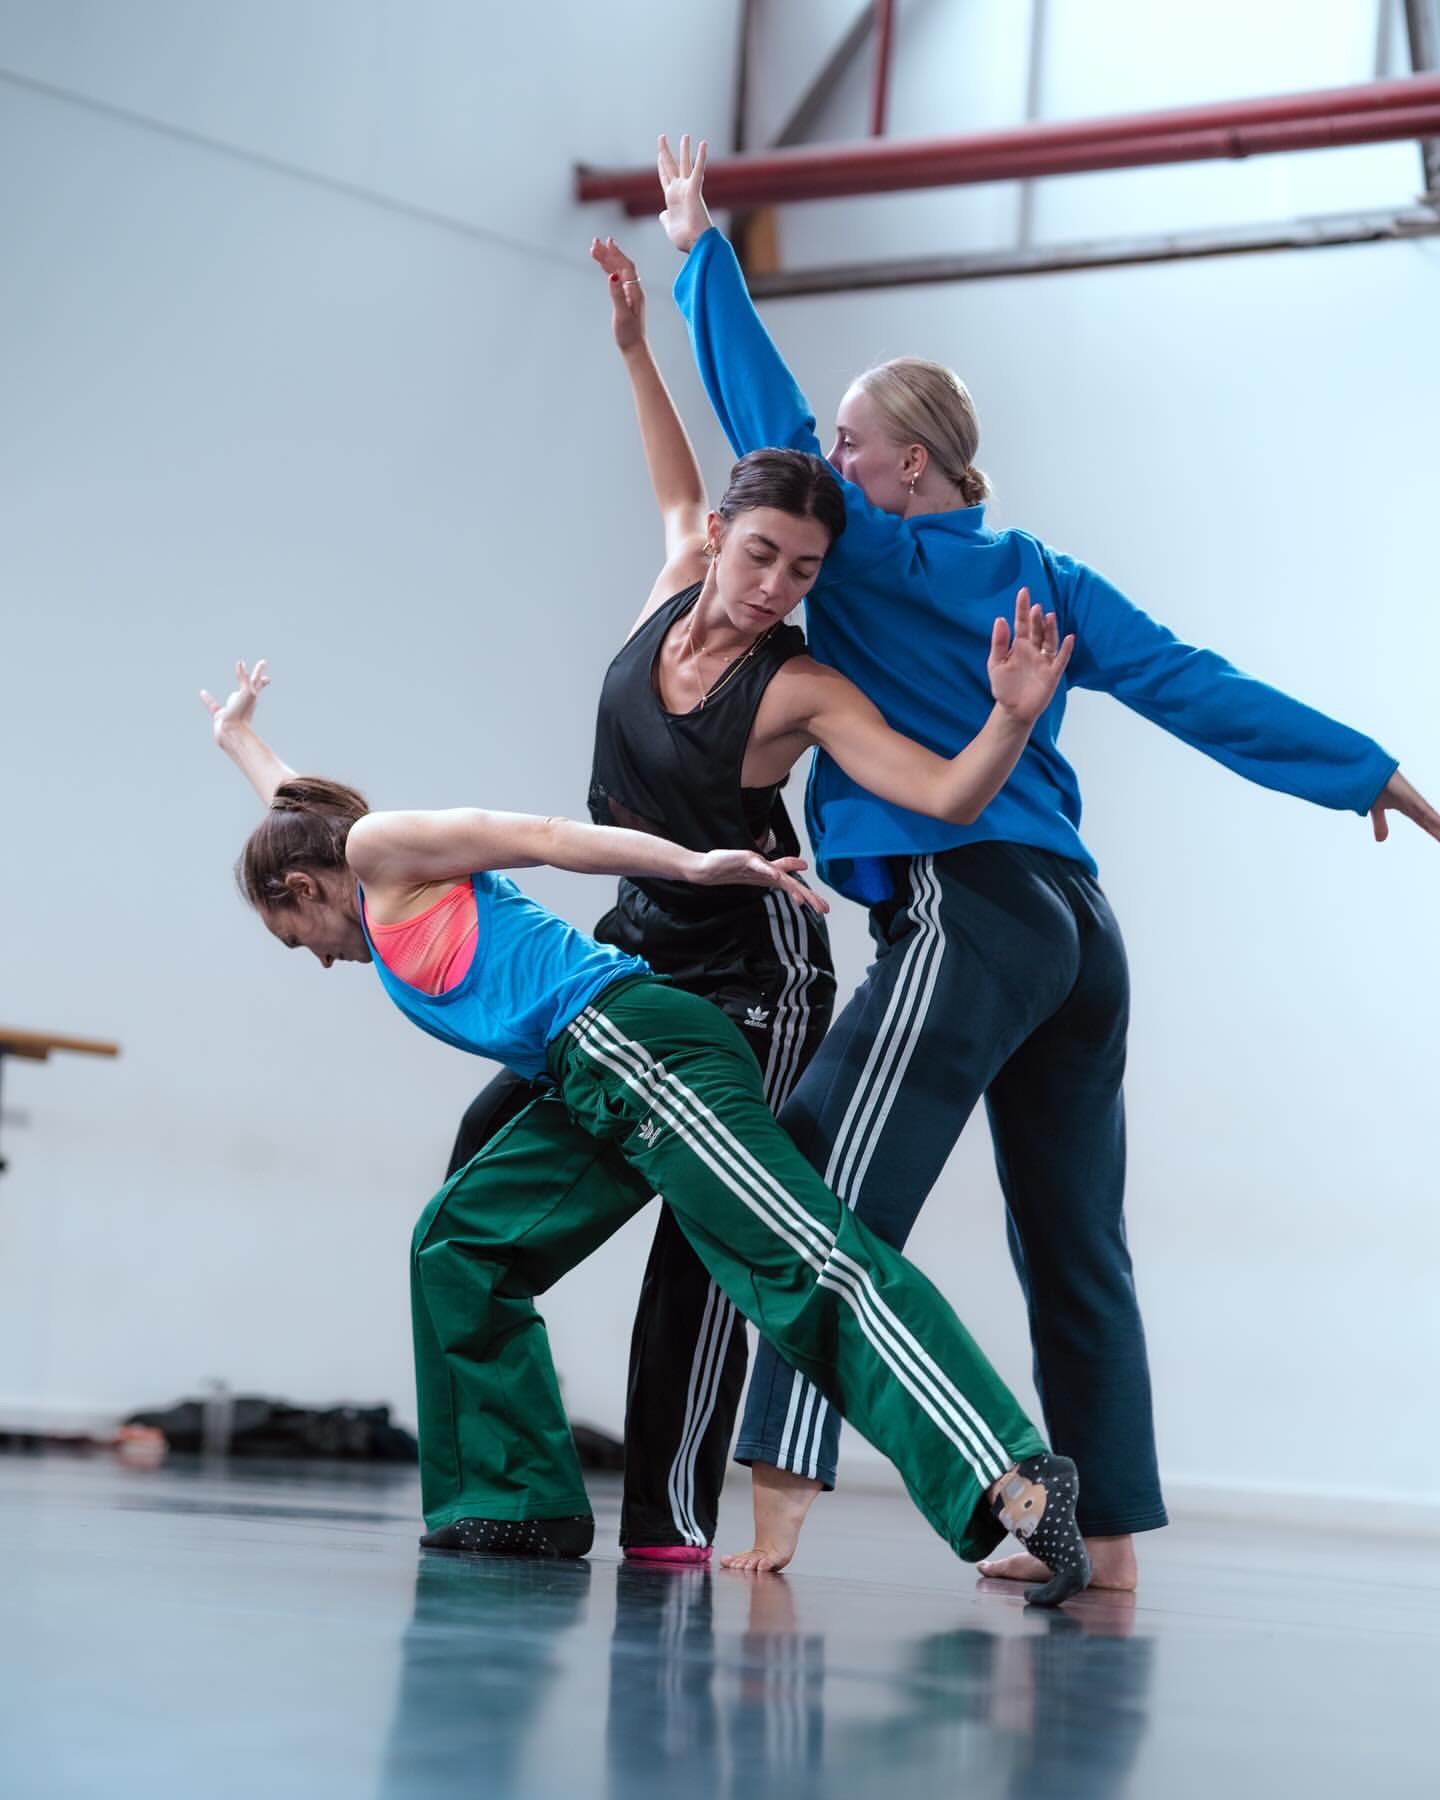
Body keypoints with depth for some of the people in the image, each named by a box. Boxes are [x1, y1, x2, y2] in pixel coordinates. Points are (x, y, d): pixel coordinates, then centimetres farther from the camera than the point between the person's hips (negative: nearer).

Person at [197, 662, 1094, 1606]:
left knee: (812, 1259, -20)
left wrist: (693, 864, -12)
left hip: (636, 1042, -9)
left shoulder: (380, 848, 11)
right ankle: (523, 1502, 12)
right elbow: (297, 816, 54)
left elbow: (543, 835, -1)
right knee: (460, 1244, 14)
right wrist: (241, 739, 67)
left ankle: (1016, 1481, -32)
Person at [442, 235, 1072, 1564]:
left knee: (707, 1231, -9)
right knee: (496, 1145, -3)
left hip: (754, 980, -6)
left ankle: (673, 1512, -7)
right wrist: (635, 345, 19)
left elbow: (945, 793, -27)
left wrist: (1014, 718, -44)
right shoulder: (678, 591, -4)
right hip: (638, 951, 6)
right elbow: (680, 492, 18)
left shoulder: (801, 692, -20)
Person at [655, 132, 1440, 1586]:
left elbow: (766, 418, 1)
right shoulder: (1045, 581, 15)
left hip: (964, 910, -8)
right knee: (1072, 1246, 12)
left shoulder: (877, 557, -1)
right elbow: (1194, 686, 12)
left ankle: (778, 1508, -24)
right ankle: (1107, 1533, 16)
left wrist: (701, 252, 9)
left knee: (824, 1197, -13)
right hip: (1076, 922, 8)